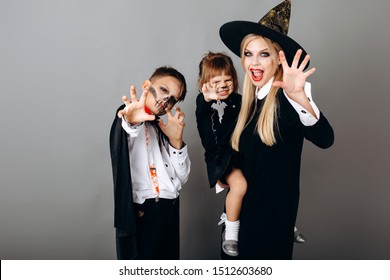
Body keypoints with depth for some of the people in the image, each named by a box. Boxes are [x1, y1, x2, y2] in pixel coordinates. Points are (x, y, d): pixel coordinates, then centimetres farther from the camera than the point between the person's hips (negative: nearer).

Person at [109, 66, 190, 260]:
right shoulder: (128, 115, 3)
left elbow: (181, 178, 13)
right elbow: (127, 130, -24)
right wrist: (132, 121, -47)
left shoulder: (162, 130, 21)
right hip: (141, 213, -6)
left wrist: (176, 140, -2)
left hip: (169, 212, 7)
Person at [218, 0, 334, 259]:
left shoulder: (285, 98, -15)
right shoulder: (248, 101, 6)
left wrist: (300, 98, -48)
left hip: (273, 210, -7)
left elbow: (325, 139, -33)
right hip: (243, 205, 7)